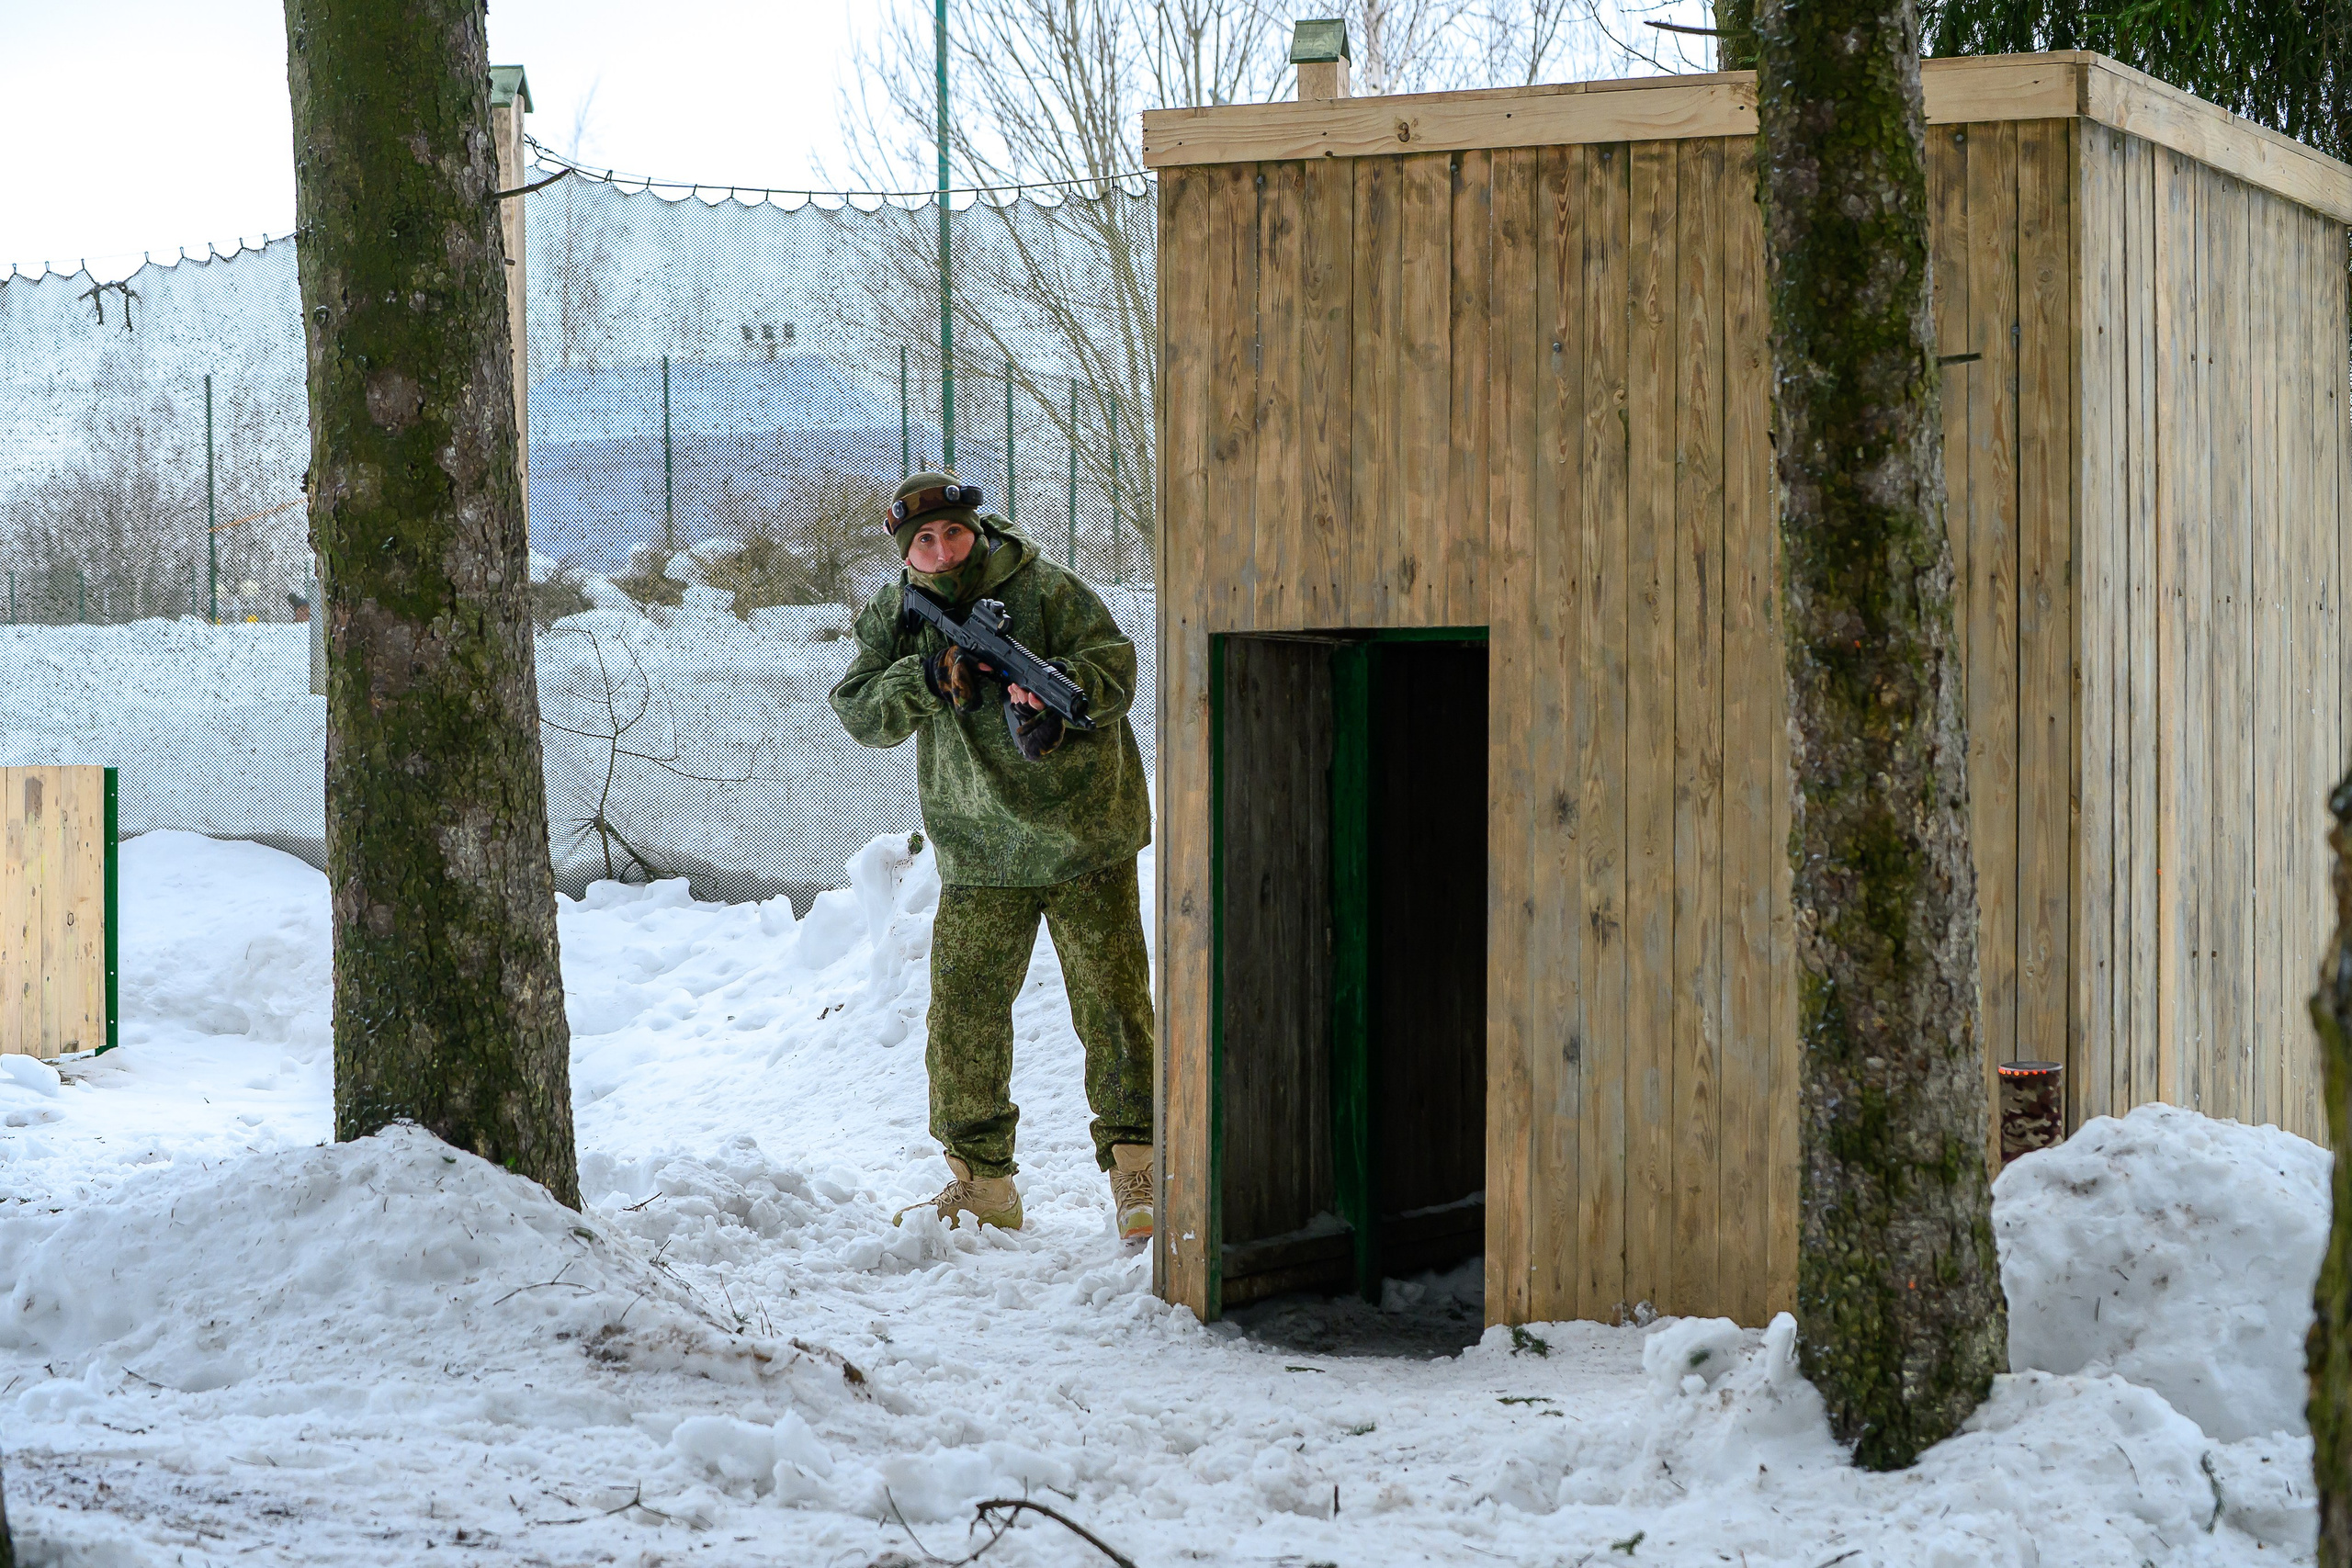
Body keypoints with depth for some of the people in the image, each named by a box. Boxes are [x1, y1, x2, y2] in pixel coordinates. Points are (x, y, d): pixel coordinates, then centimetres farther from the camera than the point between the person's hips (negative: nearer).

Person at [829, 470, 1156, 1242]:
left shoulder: (1046, 590, -5)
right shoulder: (894, 620, 5)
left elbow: (1113, 665, -10)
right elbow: (859, 712, -3)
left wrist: (1056, 697, -29)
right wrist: (923, 678, -20)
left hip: (1083, 838, -3)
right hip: (979, 856, 3)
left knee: (1112, 1004, -3)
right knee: (963, 1013, 3)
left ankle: (1134, 1165, 6)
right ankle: (980, 1179, 14)